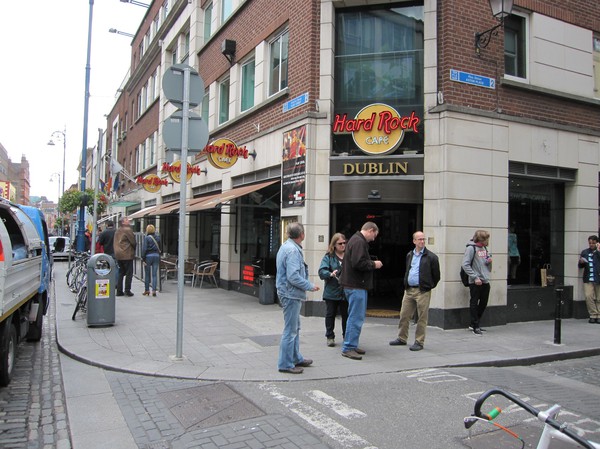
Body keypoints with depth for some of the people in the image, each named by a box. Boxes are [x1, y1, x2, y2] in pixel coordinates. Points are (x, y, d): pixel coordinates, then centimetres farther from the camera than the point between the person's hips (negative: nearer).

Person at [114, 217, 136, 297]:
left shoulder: (117, 231, 14)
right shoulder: (128, 230, -11)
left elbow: (115, 243, 16)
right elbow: (133, 242, -9)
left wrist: (117, 252, 19)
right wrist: (133, 250, 9)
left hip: (118, 255, 8)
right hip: (127, 255, -8)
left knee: (121, 273, 13)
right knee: (129, 273, -1)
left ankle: (119, 291, 13)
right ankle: (127, 290, -2)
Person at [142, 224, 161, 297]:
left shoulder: (147, 238, -8)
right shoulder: (158, 237, 5)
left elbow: (144, 249, -11)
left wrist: (143, 259, -7)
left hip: (148, 256, -3)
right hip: (156, 256, 3)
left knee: (147, 274, 9)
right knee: (155, 274, 3)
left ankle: (147, 290, 15)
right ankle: (154, 290, -2)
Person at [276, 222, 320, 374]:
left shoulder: (286, 246, 12)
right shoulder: (292, 250, -21)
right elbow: (293, 276, -25)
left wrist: (308, 284, 19)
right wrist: (310, 286, -14)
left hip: (289, 294, 11)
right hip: (291, 294, -11)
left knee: (295, 327, 20)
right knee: (290, 330, -2)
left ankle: (296, 358, 32)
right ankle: (285, 364, 7)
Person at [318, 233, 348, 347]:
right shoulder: (328, 257, -1)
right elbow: (321, 271, -11)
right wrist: (330, 274, -30)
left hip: (346, 292, 1)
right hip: (331, 292, -1)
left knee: (346, 315, 9)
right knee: (330, 314, 8)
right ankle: (330, 337, 20)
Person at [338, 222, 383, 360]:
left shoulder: (355, 240, 19)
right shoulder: (359, 242, -16)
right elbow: (358, 263, -26)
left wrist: (371, 264, 14)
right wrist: (374, 264, -11)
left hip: (353, 285, 11)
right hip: (356, 286, -11)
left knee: (356, 316, 17)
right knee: (356, 317, -6)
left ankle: (351, 345, 25)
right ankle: (348, 348, -1)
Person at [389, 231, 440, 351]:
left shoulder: (431, 257, -5)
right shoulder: (409, 255, 12)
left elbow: (436, 275, 2)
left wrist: (429, 286, 7)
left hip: (423, 291, -5)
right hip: (409, 290, 5)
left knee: (422, 318, 1)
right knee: (404, 315, 9)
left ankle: (419, 342, 11)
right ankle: (402, 338, 22)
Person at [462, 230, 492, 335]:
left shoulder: (484, 248, 14)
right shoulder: (471, 248, -10)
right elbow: (465, 265, -15)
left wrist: (489, 261, 0)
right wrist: (475, 277, -18)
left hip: (485, 281, 8)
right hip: (475, 282, -8)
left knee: (483, 303, 12)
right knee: (474, 303, 1)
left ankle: (474, 324, 26)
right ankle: (475, 326, 9)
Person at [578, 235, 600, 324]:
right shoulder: (585, 252, 13)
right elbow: (580, 266, 17)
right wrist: (581, 262, -3)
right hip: (588, 279, 2)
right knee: (588, 296, -7)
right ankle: (593, 315, 2)